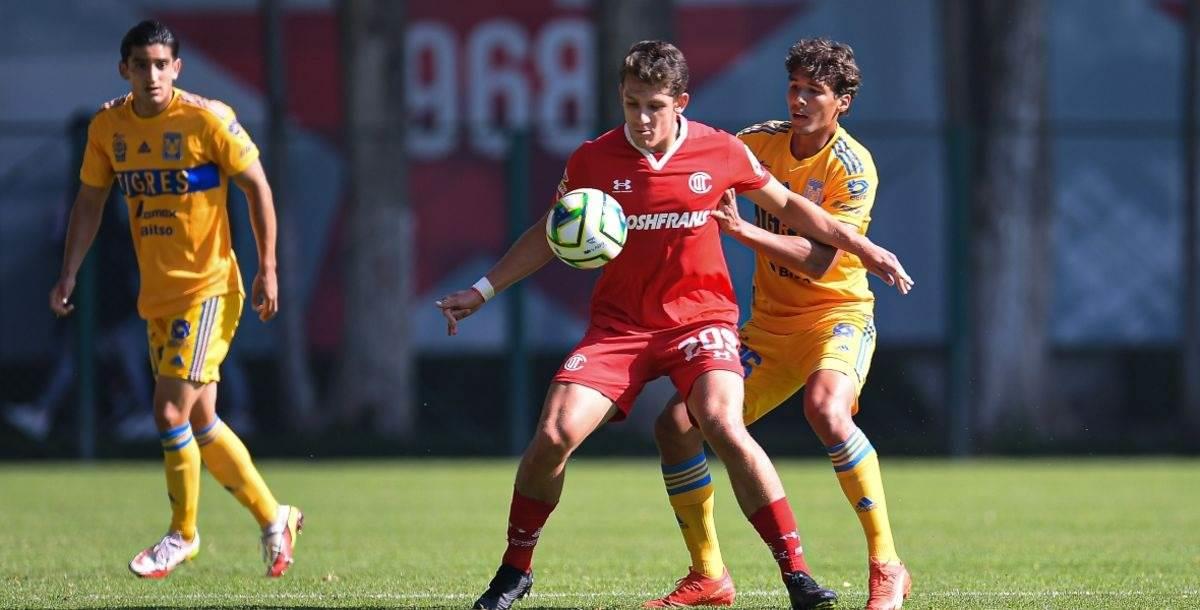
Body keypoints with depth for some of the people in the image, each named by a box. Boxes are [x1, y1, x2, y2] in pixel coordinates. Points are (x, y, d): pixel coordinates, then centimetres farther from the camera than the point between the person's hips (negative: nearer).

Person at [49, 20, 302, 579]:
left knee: (171, 413, -12)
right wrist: (69, 276, 4)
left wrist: (267, 270, -10)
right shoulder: (108, 127, 2)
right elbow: (90, 202, 12)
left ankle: (183, 535, 7)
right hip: (156, 296, 6)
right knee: (200, 423, 11)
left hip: (208, 288, -6)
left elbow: (257, 188, -7)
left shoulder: (207, 119, -13)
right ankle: (274, 518, 26)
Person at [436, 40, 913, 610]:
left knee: (724, 427, -27)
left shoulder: (720, 152, -6)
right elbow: (549, 236, 13)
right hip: (618, 322, 1)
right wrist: (481, 291, 8)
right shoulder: (592, 160, -4)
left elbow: (789, 205, 11)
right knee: (554, 434, -15)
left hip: (700, 317, -1)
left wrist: (865, 248, 8)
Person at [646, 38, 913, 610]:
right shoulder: (763, 141, 3)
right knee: (676, 424, -3)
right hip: (769, 322, 7)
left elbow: (819, 261, -24)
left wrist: (742, 228, -35)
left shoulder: (852, 167, -15)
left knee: (826, 408, -37)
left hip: (837, 312, -6)